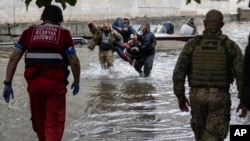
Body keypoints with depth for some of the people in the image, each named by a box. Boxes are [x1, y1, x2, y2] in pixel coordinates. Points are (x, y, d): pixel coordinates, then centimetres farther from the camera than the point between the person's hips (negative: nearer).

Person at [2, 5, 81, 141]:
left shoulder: (29, 32, 10)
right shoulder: (63, 33, 3)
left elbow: (13, 58, 4)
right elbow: (74, 62, -1)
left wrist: (7, 83, 6)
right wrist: (76, 81, 15)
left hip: (33, 82, 3)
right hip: (55, 83, -3)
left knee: (38, 120, 22)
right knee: (54, 122, 4)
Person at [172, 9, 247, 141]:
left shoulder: (191, 44, -5)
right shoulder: (231, 45, -7)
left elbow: (178, 73, -7)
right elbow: (242, 74, -12)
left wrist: (180, 97, 5)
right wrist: (244, 100, -3)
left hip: (197, 96, 2)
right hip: (219, 98, -2)